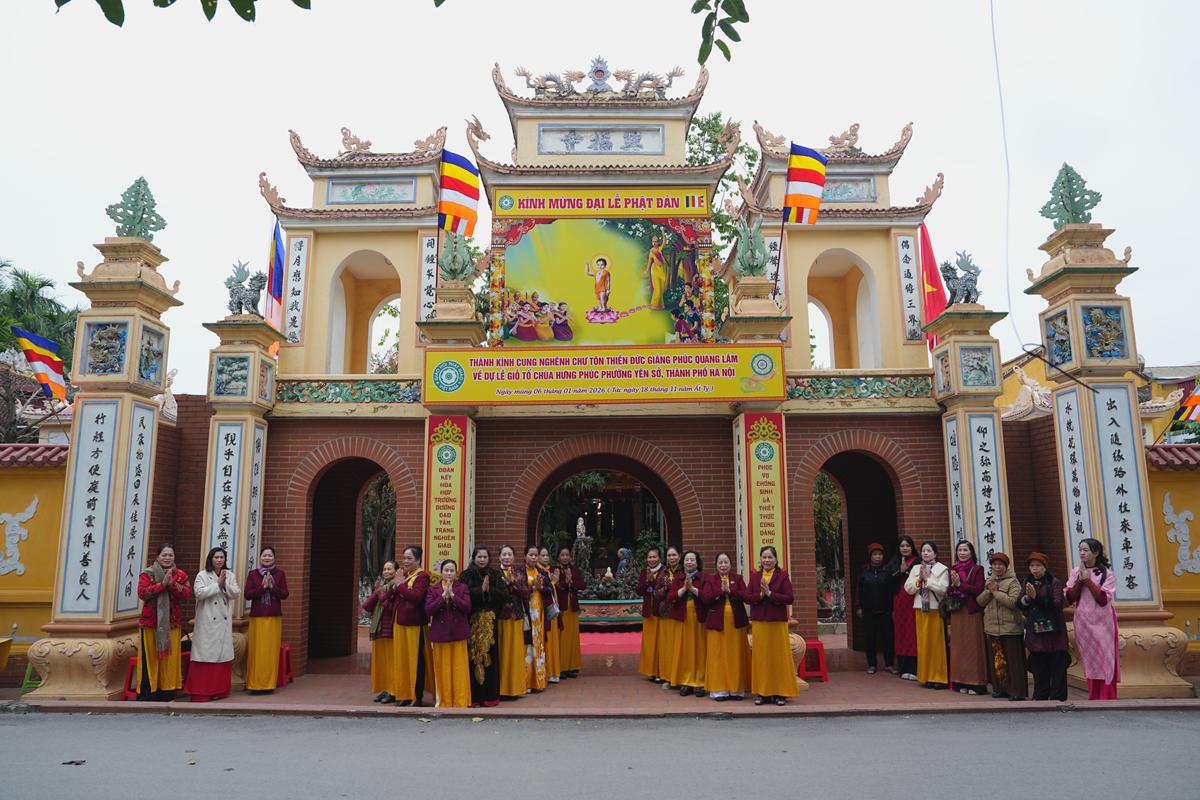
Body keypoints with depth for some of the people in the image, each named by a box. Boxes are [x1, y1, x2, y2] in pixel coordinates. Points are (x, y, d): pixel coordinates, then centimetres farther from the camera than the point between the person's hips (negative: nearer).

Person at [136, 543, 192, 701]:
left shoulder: (181, 575, 8)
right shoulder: (147, 573, 1)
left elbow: (187, 593, -6)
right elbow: (142, 593, -13)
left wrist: (173, 584, -19)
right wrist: (162, 584, -20)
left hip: (172, 623, 3)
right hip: (150, 622, -3)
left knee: (170, 658, 5)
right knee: (150, 658, -1)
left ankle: (168, 693, 13)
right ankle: (147, 694, 7)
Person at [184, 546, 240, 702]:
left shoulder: (230, 575, 10)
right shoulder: (202, 575, 0)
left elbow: (237, 593, 1)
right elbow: (200, 593, -14)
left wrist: (225, 584, -13)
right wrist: (218, 584, -13)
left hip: (224, 621, 4)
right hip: (207, 621, -4)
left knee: (223, 653, 6)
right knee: (205, 653, -5)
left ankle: (219, 689, 14)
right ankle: (201, 691, 0)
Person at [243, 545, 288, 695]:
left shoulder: (279, 574, 6)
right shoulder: (253, 574, 4)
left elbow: (284, 594, 0)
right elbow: (247, 594, -5)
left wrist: (272, 586, -13)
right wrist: (263, 586, -15)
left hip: (274, 617, 1)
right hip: (257, 617, -1)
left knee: (271, 650, 1)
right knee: (256, 651, -2)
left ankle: (269, 683, 9)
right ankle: (255, 684, 6)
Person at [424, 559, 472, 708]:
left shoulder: (462, 587, 3)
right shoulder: (433, 588, 3)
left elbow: (467, 607, -10)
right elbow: (428, 610, -9)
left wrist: (452, 595, -17)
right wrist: (443, 595, -17)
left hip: (458, 633, 0)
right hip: (440, 633, 0)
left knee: (459, 668, 1)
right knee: (442, 669, 5)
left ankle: (460, 701, 10)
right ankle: (443, 701, 16)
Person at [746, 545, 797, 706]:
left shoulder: (783, 575, 0)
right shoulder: (754, 576, 9)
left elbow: (790, 598, -9)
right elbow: (747, 597, 2)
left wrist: (770, 593, -15)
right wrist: (760, 595, -14)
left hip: (778, 622, -3)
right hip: (759, 622, 3)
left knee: (779, 656, 0)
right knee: (760, 657, 4)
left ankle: (780, 693, 9)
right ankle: (762, 692, 13)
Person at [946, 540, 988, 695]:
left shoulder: (977, 569, -2)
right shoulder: (953, 569, 12)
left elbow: (979, 589, -13)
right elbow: (948, 591, 11)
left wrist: (960, 584, -17)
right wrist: (953, 584, -9)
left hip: (972, 613, -5)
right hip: (957, 613, 5)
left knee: (973, 647, -3)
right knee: (959, 647, 6)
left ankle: (976, 683, 3)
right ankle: (962, 682, 12)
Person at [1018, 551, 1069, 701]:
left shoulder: (1054, 582, -5)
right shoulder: (1028, 583, 10)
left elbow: (1057, 604, -16)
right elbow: (1019, 605, 6)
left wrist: (1036, 597, -23)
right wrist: (1026, 598, -14)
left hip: (1053, 631, -4)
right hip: (1035, 632, 4)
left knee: (1057, 666, -1)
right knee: (1038, 666, 10)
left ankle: (1057, 697, 7)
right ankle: (1040, 696, 19)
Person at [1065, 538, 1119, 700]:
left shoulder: (1106, 572, -4)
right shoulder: (1076, 572, 7)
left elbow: (1103, 599, -12)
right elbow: (1070, 597, 0)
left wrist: (1088, 581, -16)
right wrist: (1080, 581, -12)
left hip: (1102, 621, -3)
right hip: (1083, 621, 3)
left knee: (1105, 659, -2)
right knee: (1089, 660, 6)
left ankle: (1107, 698, 2)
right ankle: (1093, 697, 12)